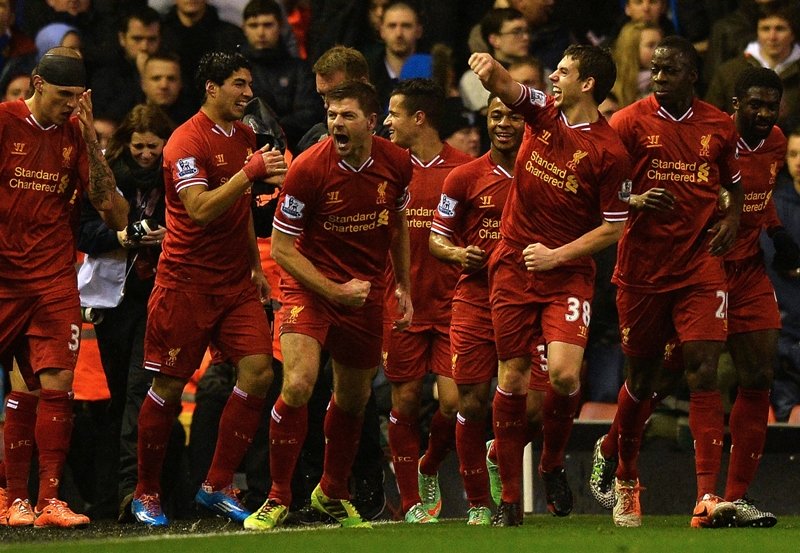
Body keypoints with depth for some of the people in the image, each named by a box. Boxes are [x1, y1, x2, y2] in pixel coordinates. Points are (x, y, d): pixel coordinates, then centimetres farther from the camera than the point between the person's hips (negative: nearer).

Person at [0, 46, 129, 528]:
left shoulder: (77, 134, 7)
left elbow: (115, 214, 1)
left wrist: (90, 140, -4)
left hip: (56, 280, 3)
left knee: (55, 387, -7)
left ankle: (48, 500, -4)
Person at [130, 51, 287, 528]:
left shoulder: (244, 135, 12)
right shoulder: (188, 142, -13)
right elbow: (201, 210, -25)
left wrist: (255, 265, 23)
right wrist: (250, 171, -28)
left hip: (235, 281, 7)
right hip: (187, 283, -7)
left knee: (259, 372, -7)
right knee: (169, 386, -1)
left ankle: (218, 487, 1)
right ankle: (147, 493, 13)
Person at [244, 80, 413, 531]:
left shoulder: (397, 164, -7)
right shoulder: (309, 169, -20)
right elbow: (282, 248, -14)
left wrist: (404, 287, 14)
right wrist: (334, 291, -19)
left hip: (366, 289, 4)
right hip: (311, 281, -4)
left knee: (355, 399, 14)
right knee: (298, 383, -23)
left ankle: (333, 493, 37)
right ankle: (278, 498, -9)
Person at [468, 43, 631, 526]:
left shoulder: (610, 153, -11)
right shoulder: (544, 111, 2)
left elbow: (613, 229, -7)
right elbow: (505, 86, -10)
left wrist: (556, 255, -13)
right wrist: (492, 69, -34)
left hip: (568, 272, -4)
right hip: (514, 265, 4)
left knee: (564, 373, -19)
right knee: (513, 378, 4)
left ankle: (553, 463, 10)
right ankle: (510, 498, 12)